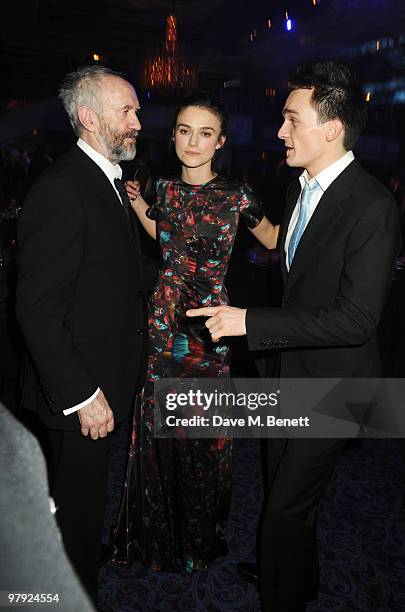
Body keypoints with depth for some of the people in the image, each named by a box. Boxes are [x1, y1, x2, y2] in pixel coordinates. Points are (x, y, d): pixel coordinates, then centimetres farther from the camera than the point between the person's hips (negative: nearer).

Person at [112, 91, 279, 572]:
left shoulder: (235, 195, -8)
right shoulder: (166, 188, 4)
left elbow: (274, 240, 6)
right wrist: (136, 200, 12)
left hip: (209, 323, -3)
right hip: (163, 318, 4)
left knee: (204, 431, 12)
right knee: (159, 427, 15)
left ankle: (200, 532, 42)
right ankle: (161, 528, 43)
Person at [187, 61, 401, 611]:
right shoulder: (299, 189, 4)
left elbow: (358, 319, -28)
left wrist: (252, 321, -29)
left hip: (333, 381, -8)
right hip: (291, 368, 9)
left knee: (287, 507, 4)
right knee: (282, 486, 25)